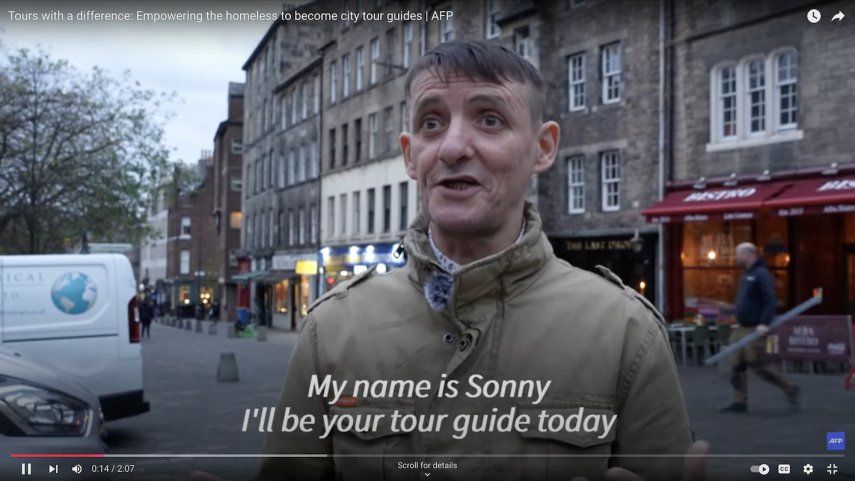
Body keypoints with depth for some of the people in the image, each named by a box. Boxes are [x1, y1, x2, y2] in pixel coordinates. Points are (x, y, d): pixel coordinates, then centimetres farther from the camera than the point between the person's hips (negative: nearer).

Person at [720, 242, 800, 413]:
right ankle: (740, 403, 10)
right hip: (741, 329, 9)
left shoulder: (762, 274, -14)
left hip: (755, 329, -9)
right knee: (737, 366, 6)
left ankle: (791, 390, 12)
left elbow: (771, 300, -22)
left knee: (758, 366, -5)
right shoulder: (747, 275, 16)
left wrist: (765, 323, -29)